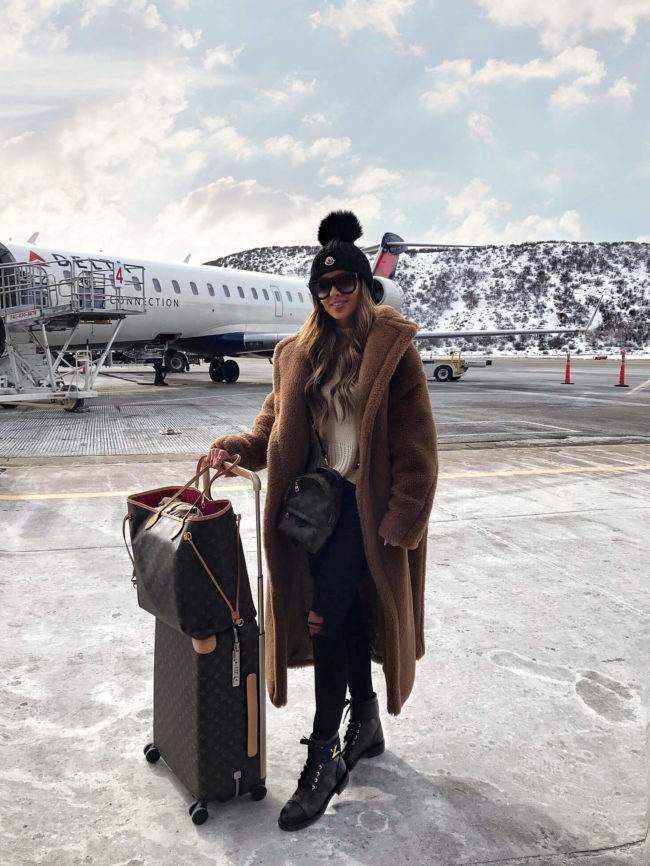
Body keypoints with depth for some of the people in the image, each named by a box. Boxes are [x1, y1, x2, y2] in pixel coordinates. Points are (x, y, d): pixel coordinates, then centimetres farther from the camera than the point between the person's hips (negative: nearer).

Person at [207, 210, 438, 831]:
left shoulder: (393, 348, -7)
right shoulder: (300, 352, 10)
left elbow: (415, 445, -10)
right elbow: (276, 424, 10)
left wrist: (402, 519, -14)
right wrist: (236, 447, -9)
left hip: (367, 501, -5)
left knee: (331, 613, -11)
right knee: (343, 610, 14)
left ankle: (323, 756, 5)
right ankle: (366, 722, 35)